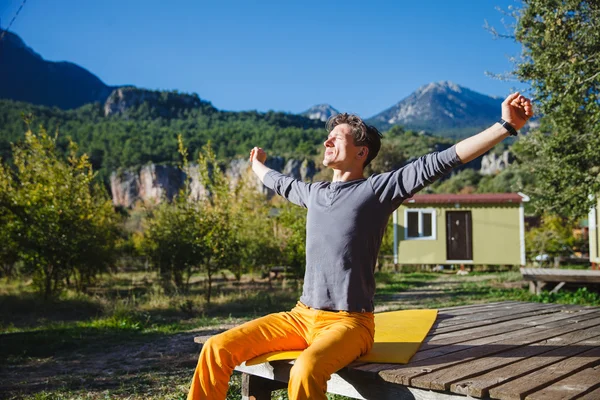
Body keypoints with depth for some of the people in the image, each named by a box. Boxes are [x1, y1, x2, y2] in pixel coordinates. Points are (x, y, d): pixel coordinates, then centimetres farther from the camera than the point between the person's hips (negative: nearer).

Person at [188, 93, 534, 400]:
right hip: (301, 316, 6)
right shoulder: (315, 193, 14)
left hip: (348, 322, -6)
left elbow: (440, 162, -13)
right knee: (218, 348, -11)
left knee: (305, 371, -37)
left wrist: (506, 126, -20)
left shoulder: (379, 188, -4)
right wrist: (258, 166, 56)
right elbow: (282, 184, 36)